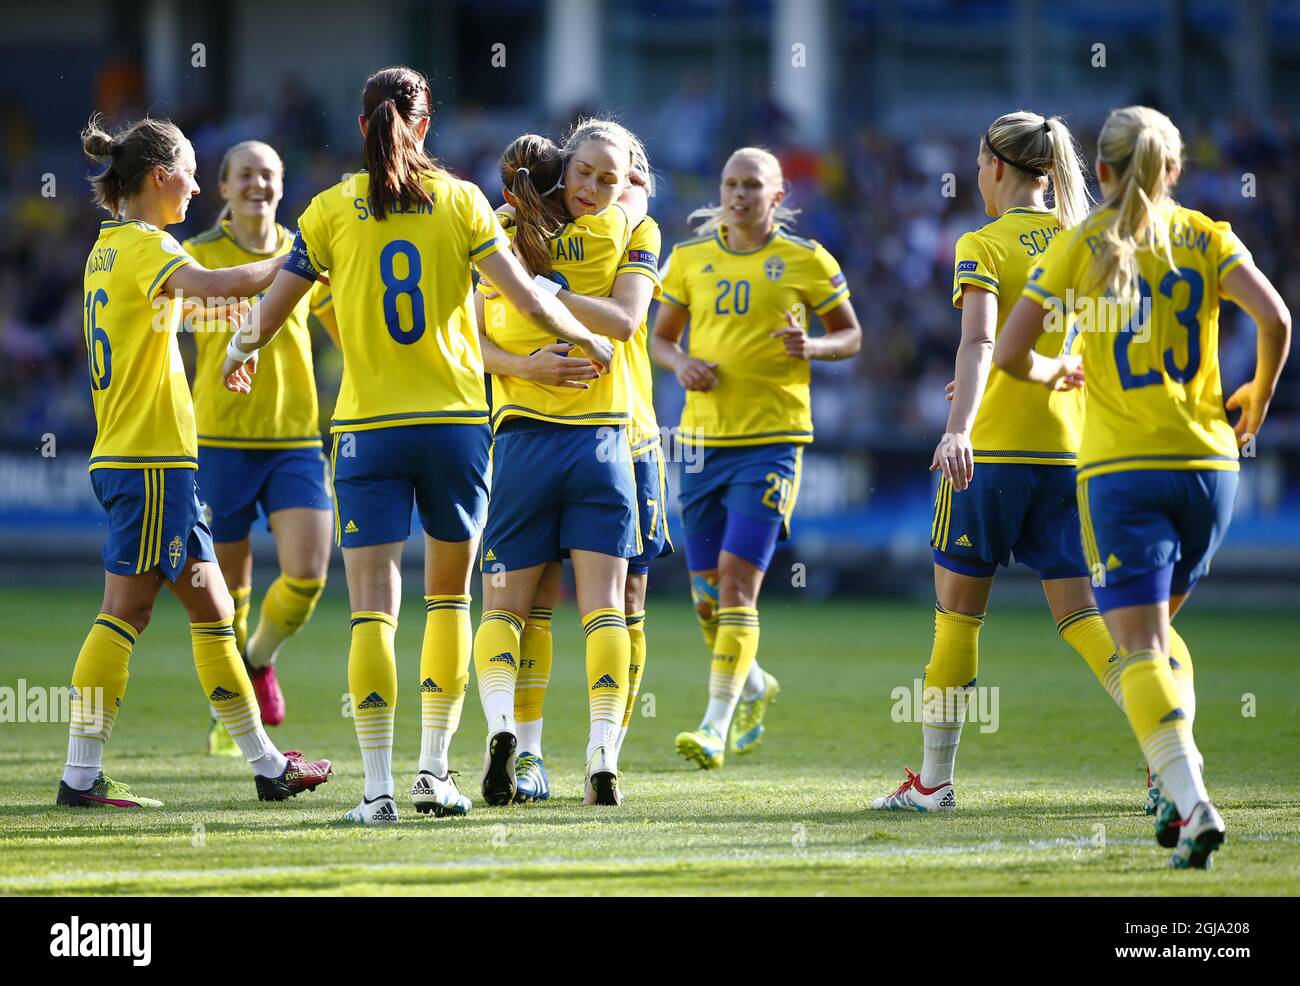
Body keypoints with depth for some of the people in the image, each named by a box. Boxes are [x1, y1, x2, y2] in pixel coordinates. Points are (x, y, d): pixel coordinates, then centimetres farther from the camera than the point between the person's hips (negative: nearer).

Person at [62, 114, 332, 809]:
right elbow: (209, 284, -31)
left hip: (132, 459, 10)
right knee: (127, 610, -8)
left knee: (211, 607, 12)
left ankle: (265, 763, 16)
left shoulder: (109, 248, 16)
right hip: (148, 460, -10)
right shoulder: (144, 247, -12)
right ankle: (82, 774, -7)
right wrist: (288, 262, -23)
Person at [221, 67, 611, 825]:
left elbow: (270, 314, 4)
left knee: (375, 606, -2)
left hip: (368, 428, -1)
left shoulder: (332, 211, 1)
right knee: (449, 596, 16)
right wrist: (586, 340, 14)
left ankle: (379, 787, -10)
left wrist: (239, 353, 26)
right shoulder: (460, 201, 1)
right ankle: (434, 770, 13)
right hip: (455, 421, 1)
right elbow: (529, 300, -4)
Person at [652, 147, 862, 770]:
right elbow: (660, 337, 17)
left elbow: (851, 335, 9)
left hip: (772, 441, -4)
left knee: (737, 584, -15)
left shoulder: (807, 262, 1)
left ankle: (716, 727, -15)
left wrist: (812, 346, -13)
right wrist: (680, 363, -5)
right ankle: (753, 687, 37)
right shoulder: (690, 259, 9)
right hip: (705, 438, 4)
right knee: (707, 597, 9)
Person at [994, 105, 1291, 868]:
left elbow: (1010, 353, -2)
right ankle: (1180, 772, 3)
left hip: (1122, 468, -3)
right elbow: (1275, 317, -9)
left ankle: (1192, 803, -26)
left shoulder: (1080, 246, 1)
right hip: (1208, 461, 3)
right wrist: (1259, 397, 9)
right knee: (1157, 625, 22)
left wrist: (1053, 371, 21)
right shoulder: (1204, 236, 5)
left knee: (1139, 646, -7)